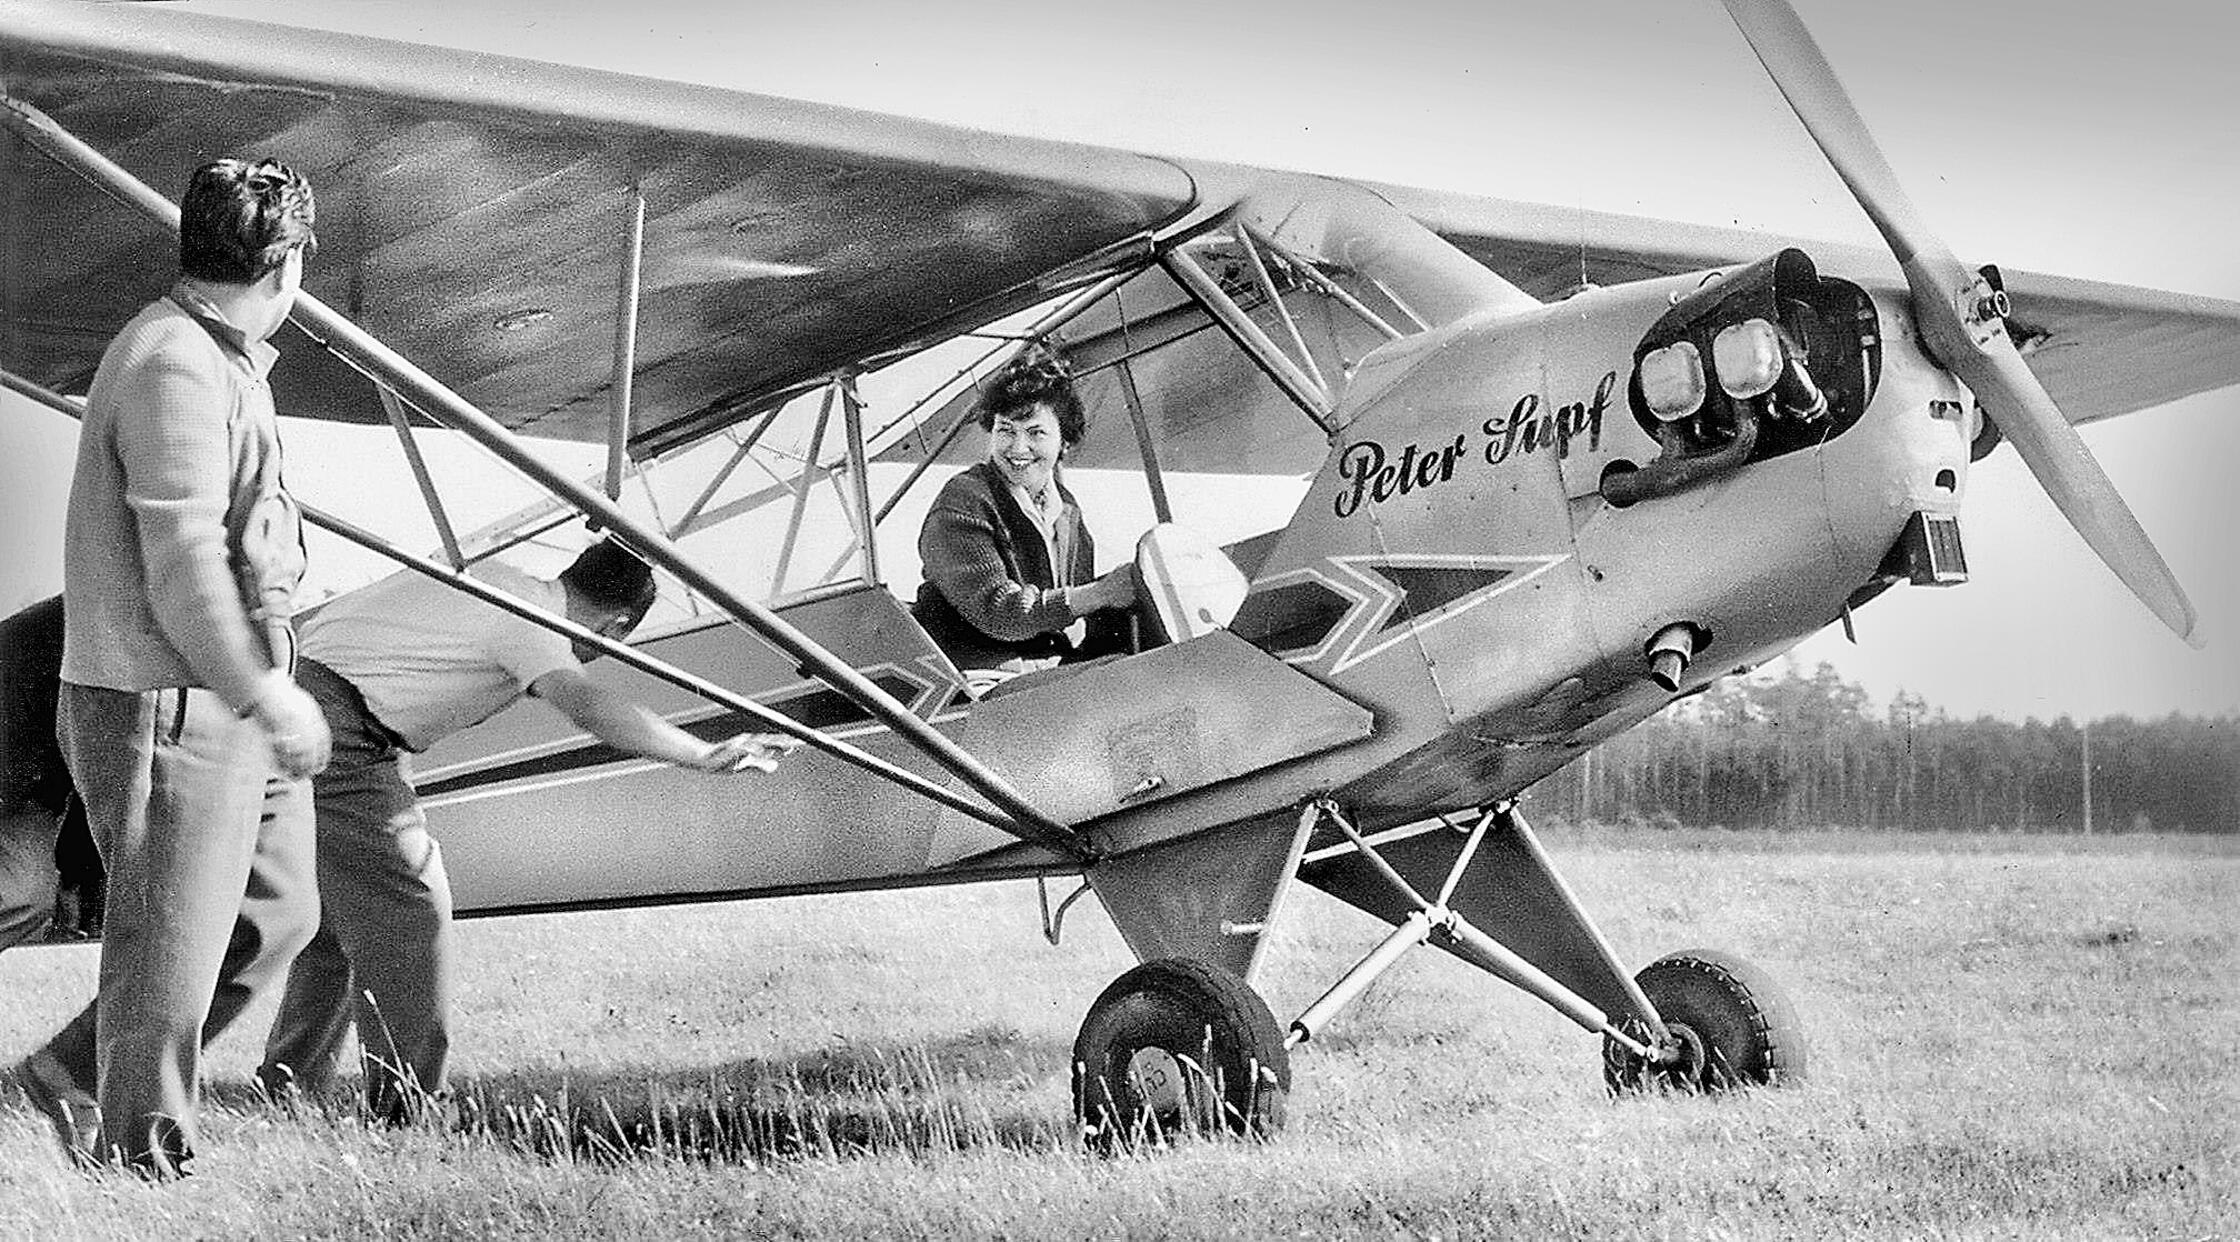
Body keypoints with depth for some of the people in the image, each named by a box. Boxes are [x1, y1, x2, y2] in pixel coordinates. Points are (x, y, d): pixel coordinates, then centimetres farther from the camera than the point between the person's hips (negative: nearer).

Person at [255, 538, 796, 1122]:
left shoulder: (492, 576, 13)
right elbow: (584, 704, -30)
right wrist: (707, 756, -34)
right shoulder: (529, 624, -14)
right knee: (406, 906, -7)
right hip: (337, 726, -10)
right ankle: (406, 1095, -7)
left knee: (333, 906, 19)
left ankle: (290, 1075, 25)